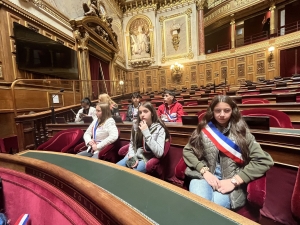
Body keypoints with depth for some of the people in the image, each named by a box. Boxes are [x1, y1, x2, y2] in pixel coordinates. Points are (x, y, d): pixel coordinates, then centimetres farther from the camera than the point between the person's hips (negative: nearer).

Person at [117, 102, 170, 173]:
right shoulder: (136, 126, 6)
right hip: (133, 157, 5)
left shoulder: (159, 129, -10)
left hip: (147, 160, -4)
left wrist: (146, 133, -22)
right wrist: (132, 157, -7)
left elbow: (159, 153, -19)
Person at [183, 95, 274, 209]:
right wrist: (204, 171, -10)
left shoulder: (241, 131, 0)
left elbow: (263, 160, -6)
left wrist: (234, 181, -14)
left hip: (232, 180, 0)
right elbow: (187, 150, 4)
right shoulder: (203, 129, 3)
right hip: (205, 175, 1)